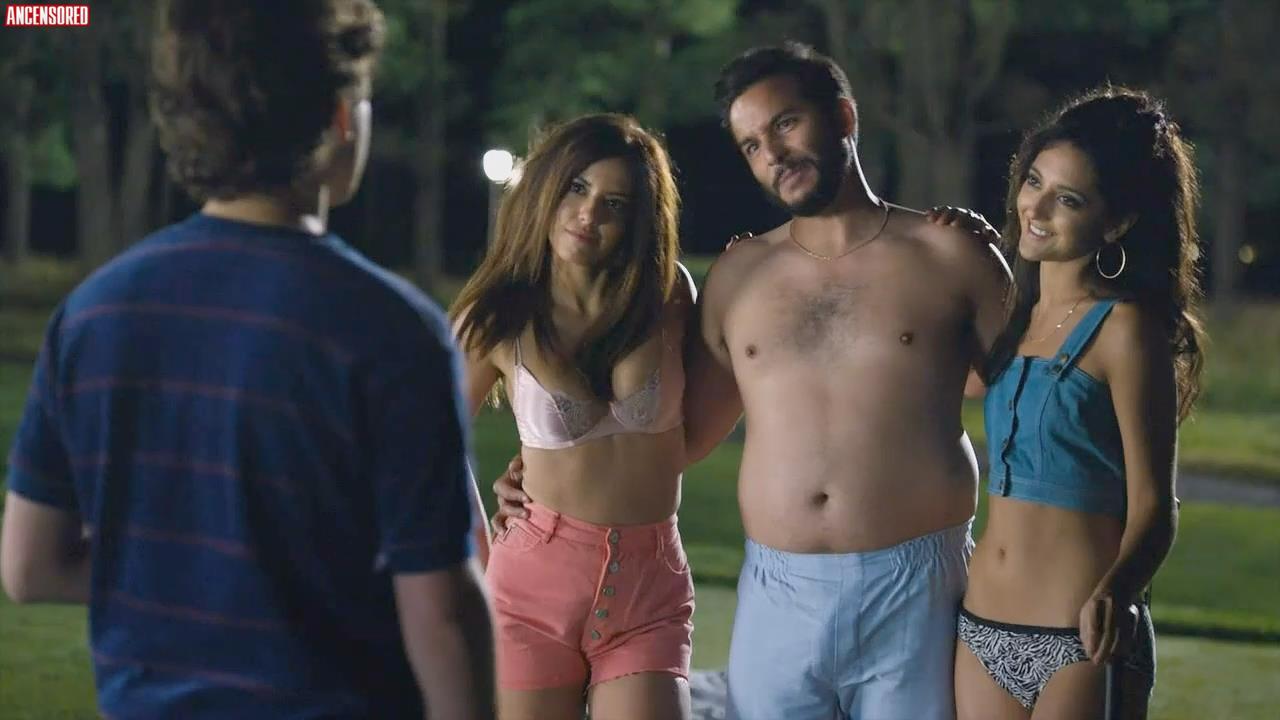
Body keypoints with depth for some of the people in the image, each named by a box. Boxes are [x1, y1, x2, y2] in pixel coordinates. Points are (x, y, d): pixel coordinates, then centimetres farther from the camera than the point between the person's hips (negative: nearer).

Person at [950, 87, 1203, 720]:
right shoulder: (1013, 315, 10)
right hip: (982, 635, 6)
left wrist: (1114, 590, -31)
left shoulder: (1125, 329, -9)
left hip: (1081, 643, -6)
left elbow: (1152, 506, -12)